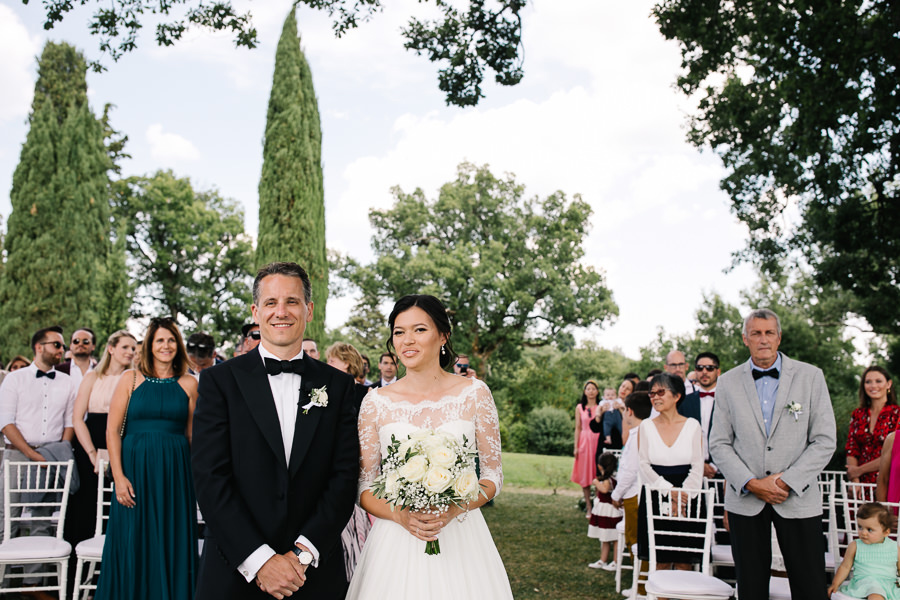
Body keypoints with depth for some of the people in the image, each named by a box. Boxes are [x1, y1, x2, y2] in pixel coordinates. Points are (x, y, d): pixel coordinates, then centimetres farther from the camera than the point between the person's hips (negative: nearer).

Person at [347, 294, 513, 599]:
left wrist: (454, 510, -15)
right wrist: (400, 516, -15)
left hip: (460, 536, 0)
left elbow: (493, 474, 2)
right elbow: (363, 486, 3)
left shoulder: (474, 393, -2)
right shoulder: (376, 401, -1)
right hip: (395, 541, 0)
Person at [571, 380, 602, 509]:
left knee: (598, 473, -2)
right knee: (585, 474, 1)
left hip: (598, 441, -1)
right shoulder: (579, 408, 7)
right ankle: (588, 505, 8)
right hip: (584, 441, 1)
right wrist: (576, 447, 3)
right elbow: (578, 428, 7)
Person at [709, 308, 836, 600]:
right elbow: (719, 444, 3)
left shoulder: (811, 376, 1)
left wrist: (787, 481, -11)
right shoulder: (728, 382, 4)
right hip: (745, 500, 1)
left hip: (799, 499, -1)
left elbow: (825, 441, -2)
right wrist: (751, 483, -9)